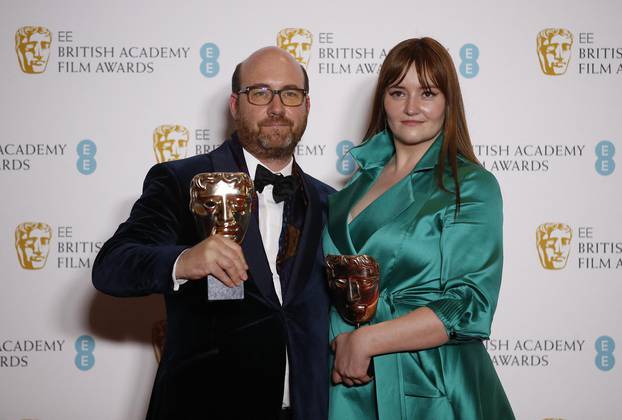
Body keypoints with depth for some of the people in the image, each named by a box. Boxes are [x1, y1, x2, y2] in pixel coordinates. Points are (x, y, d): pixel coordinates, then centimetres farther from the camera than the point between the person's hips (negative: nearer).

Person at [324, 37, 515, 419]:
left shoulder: (472, 187, -8)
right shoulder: (363, 179, 8)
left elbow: (470, 306, -16)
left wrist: (365, 340, -18)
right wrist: (341, 337, -7)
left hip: (433, 389, -4)